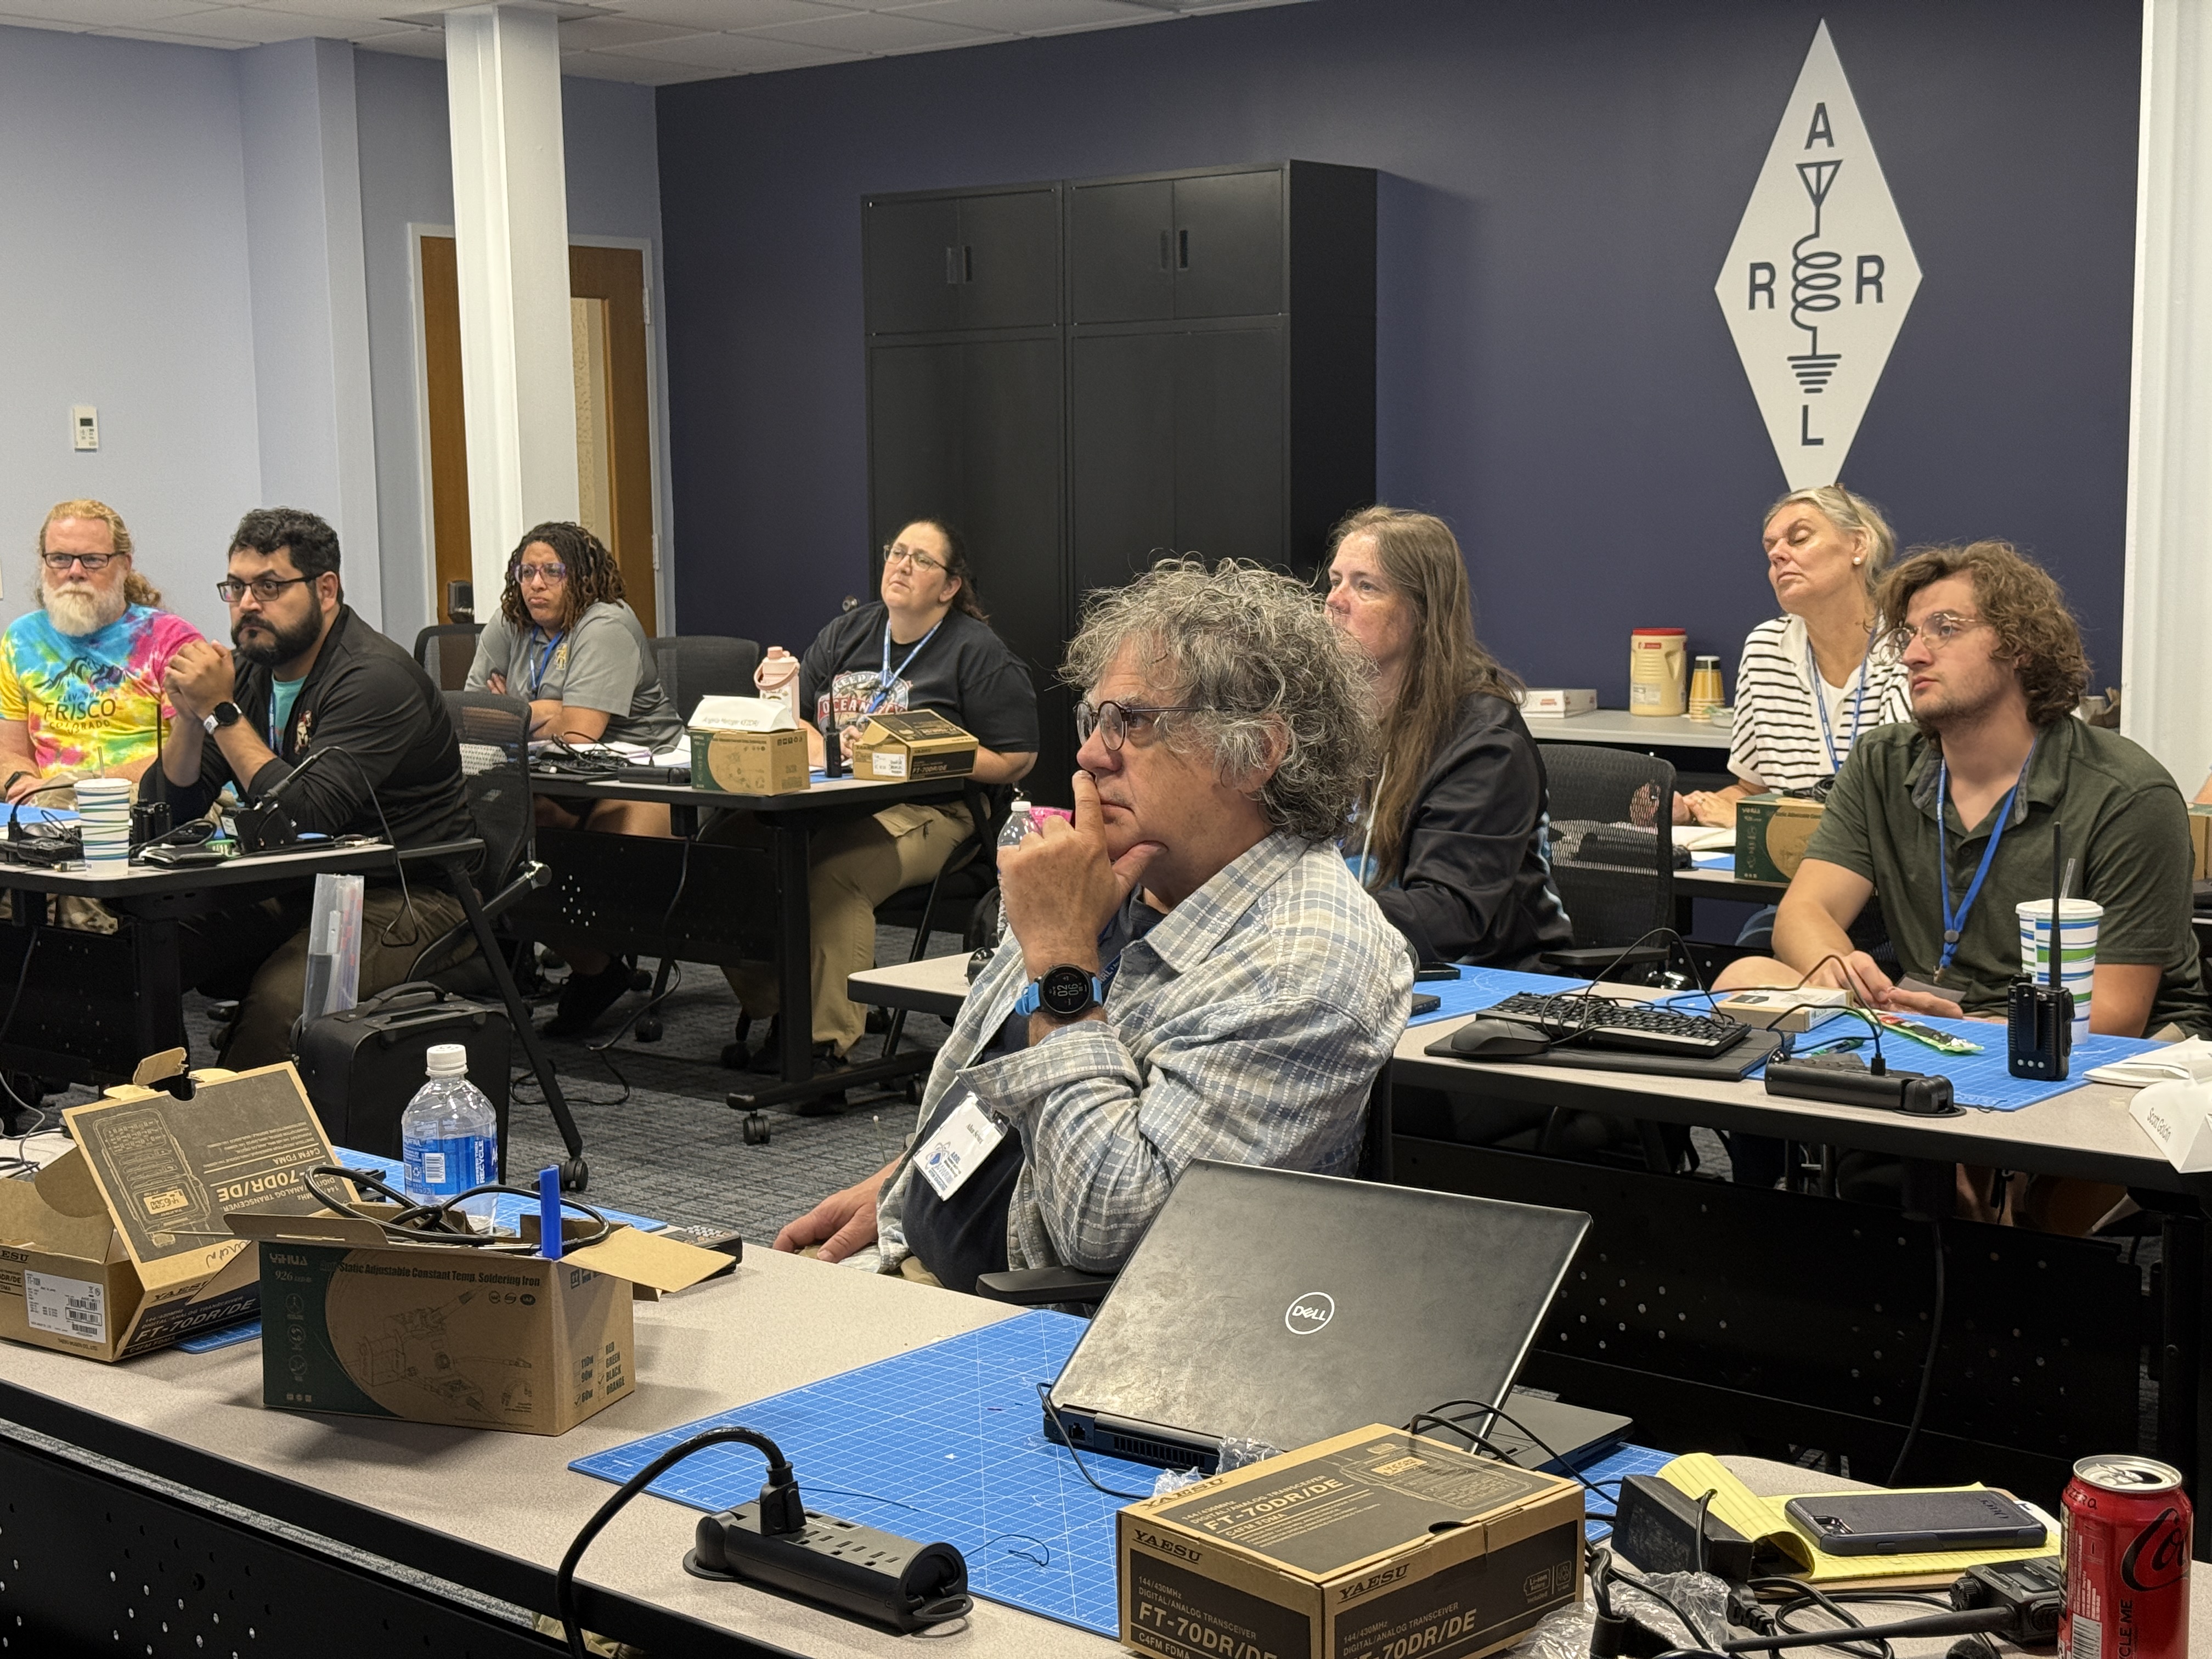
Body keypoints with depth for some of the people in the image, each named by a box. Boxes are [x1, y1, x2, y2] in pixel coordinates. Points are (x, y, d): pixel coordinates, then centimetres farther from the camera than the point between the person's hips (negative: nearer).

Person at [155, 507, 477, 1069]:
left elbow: (306, 816, -25)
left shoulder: (375, 678, -16)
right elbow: (180, 806, 9)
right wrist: (191, 713, -9)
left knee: (277, 1001, -34)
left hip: (401, 901, -8)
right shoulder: (250, 669, 8)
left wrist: (220, 711, -20)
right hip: (291, 893, 8)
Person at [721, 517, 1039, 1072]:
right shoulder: (847, 633, 20)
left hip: (926, 812, -6)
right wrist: (825, 752, -3)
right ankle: (769, 1009, -10)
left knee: (834, 871, -36)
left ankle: (826, 1040, -32)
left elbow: (1014, 761, -2)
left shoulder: (979, 652, 3)